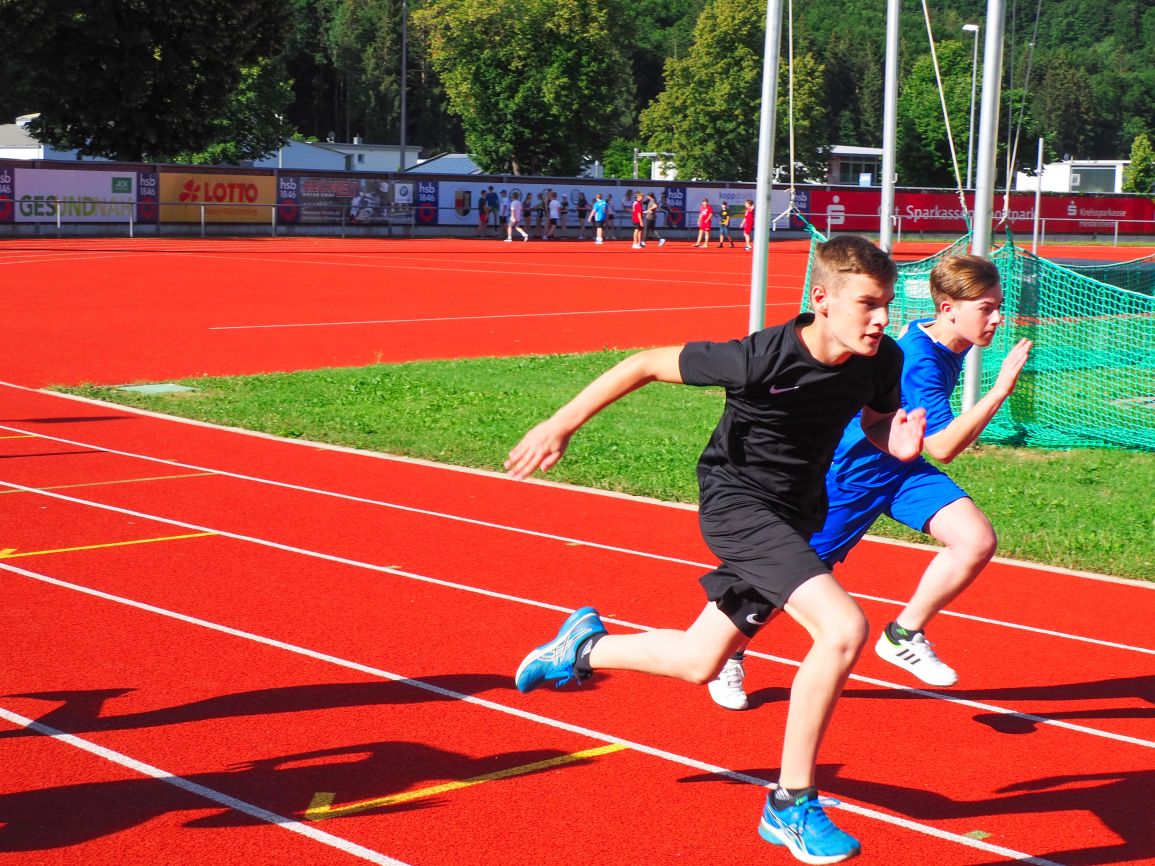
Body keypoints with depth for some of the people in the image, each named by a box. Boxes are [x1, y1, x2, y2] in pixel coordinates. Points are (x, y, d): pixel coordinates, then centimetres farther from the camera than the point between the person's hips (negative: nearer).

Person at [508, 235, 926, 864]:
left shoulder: (882, 360, -10)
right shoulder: (762, 358, -26)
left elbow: (874, 422, 11)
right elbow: (645, 364, -15)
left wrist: (895, 442, -14)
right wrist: (561, 425, -13)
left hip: (795, 517, 7)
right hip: (736, 500, -7)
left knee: (698, 663, 16)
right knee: (844, 628, -25)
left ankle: (584, 648, 44)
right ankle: (791, 806, -12)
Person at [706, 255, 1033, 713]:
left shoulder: (947, 342, -3)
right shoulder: (919, 362, -30)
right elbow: (943, 446, -34)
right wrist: (1000, 390, -38)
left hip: (901, 468, 8)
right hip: (850, 473, -8)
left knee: (977, 541, -13)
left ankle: (903, 635, 2)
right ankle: (729, 652, 28)